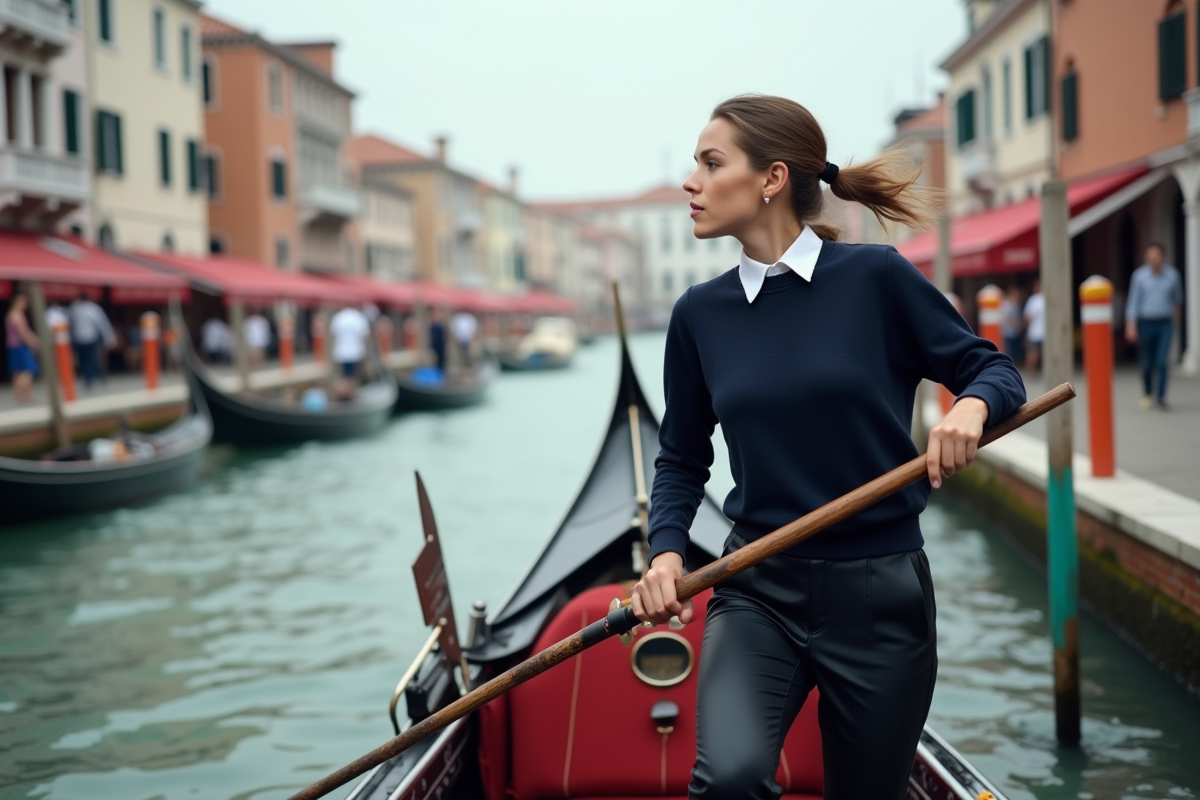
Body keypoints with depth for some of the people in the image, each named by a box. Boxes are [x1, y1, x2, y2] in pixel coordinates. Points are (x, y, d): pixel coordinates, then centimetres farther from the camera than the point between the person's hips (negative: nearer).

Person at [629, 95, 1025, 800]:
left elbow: (994, 369, 1)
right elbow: (683, 458, 11)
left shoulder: (876, 278, -7)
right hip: (757, 590, 1)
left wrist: (972, 407, -21)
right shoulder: (701, 313, 3)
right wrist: (667, 550, -6)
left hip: (879, 597, -1)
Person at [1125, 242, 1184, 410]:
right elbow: (1133, 301, -7)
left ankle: (1161, 397, -10)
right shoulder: (1139, 275, -7)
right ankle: (1147, 394, 29)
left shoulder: (1172, 274, -3)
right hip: (1146, 323, 0)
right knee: (1147, 363, 8)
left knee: (1163, 361, -14)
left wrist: (1176, 313, 33)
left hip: (1165, 324, 0)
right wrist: (1131, 326, -15)